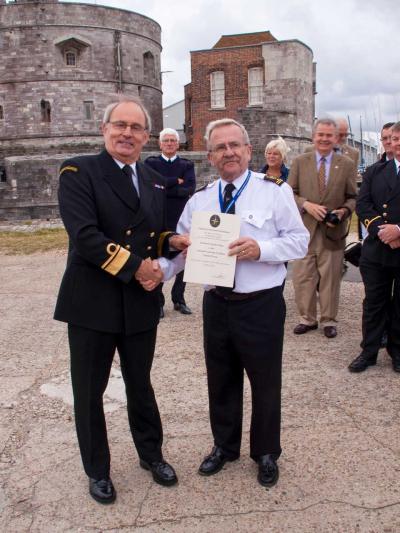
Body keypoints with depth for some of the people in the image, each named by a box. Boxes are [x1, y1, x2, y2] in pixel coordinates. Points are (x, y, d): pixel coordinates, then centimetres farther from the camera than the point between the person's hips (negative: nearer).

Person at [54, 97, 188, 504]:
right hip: (92, 304, -4)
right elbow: (84, 235, -21)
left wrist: (171, 241, -3)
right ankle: (97, 471, 33)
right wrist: (135, 266, -20)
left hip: (141, 304, 5)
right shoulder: (78, 172, -9)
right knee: (89, 392, 12)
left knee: (140, 386, 21)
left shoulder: (154, 181, 10)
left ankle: (151, 454, 42)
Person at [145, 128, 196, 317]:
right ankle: (158, 302, 17)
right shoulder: (151, 163, 4)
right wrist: (177, 181, -12)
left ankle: (179, 299, 24)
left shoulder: (187, 165, 7)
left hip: (182, 221, 2)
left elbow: (190, 189, -10)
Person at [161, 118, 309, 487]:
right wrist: (161, 269, -12)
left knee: (265, 383, 12)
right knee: (221, 381, 18)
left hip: (261, 305, -3)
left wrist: (261, 249, -22)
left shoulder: (275, 191, -5)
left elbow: (299, 241, -6)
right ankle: (224, 446, 41)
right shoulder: (199, 200, 6)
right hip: (216, 303, 4)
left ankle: (266, 453, 36)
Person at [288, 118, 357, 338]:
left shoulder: (347, 165, 5)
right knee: (303, 278, 5)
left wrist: (343, 211, -13)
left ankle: (329, 320, 22)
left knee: (330, 278, 7)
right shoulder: (299, 162, 5)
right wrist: (307, 205, -14)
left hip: (332, 231, 0)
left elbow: (353, 197, 7)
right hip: (305, 229, 1)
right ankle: (307, 318, 21)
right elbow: (290, 194, 3)